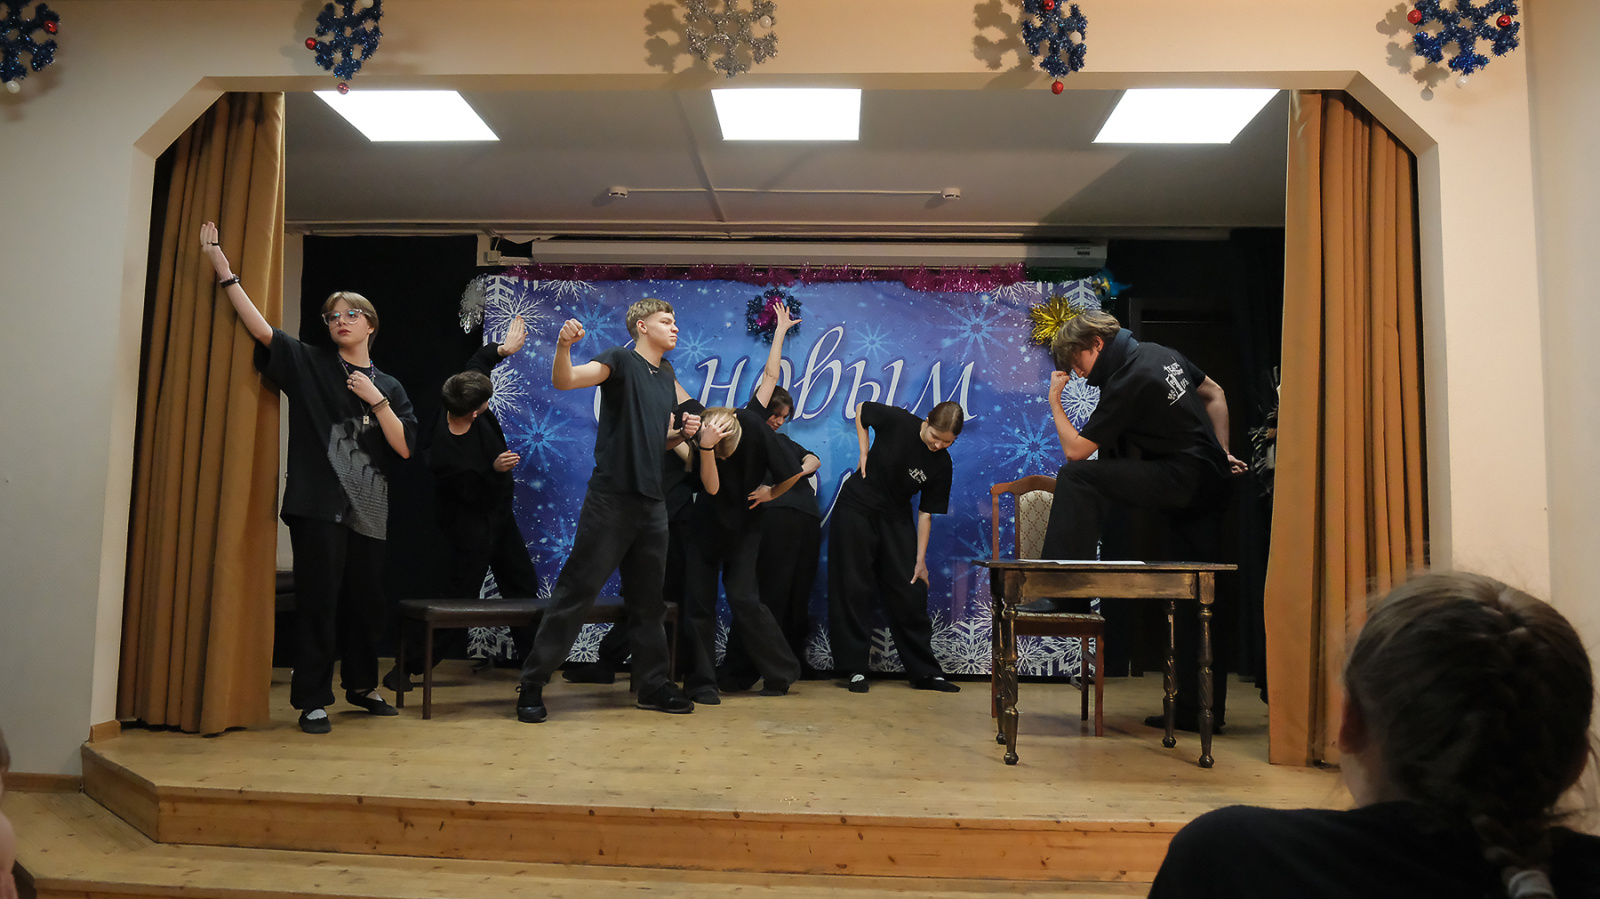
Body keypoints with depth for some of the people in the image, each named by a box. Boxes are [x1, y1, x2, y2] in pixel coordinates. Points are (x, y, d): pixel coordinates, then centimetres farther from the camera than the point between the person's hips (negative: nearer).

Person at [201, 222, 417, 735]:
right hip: (319, 505, -3)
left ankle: (361, 685, 29)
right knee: (318, 600, -5)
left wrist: (375, 400, -8)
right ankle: (312, 700, 4)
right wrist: (223, 270, -13)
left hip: (368, 511, 3)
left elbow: (405, 447, 3)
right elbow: (261, 329, -7)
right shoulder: (309, 366, 6)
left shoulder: (388, 386, 13)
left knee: (365, 601, 11)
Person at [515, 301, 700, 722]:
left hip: (652, 502, 7)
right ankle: (532, 686, 4)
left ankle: (653, 685, 25)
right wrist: (563, 346, -40)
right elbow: (565, 380, -21)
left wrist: (684, 432, 6)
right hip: (611, 500, -7)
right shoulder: (621, 361, -5)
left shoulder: (667, 375, 18)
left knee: (648, 600, 14)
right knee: (576, 592, -4)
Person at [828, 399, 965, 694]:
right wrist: (864, 452, -7)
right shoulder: (898, 423, -17)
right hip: (856, 510, -2)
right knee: (853, 591, -2)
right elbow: (861, 409, 1)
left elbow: (926, 513, -5)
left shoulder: (941, 465, -9)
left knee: (910, 594, 1)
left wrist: (920, 559, -9)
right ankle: (854, 669, 7)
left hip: (896, 520, 3)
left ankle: (925, 671, 11)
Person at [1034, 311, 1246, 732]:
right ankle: (1199, 708, 15)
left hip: (1182, 479, -10)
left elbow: (1076, 450, -11)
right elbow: (1216, 395, 25)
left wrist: (1054, 401, 0)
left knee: (1076, 477, -18)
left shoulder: (1127, 383, -14)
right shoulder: (1161, 354, 14)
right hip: (1210, 481, 10)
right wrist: (1220, 453, 25)